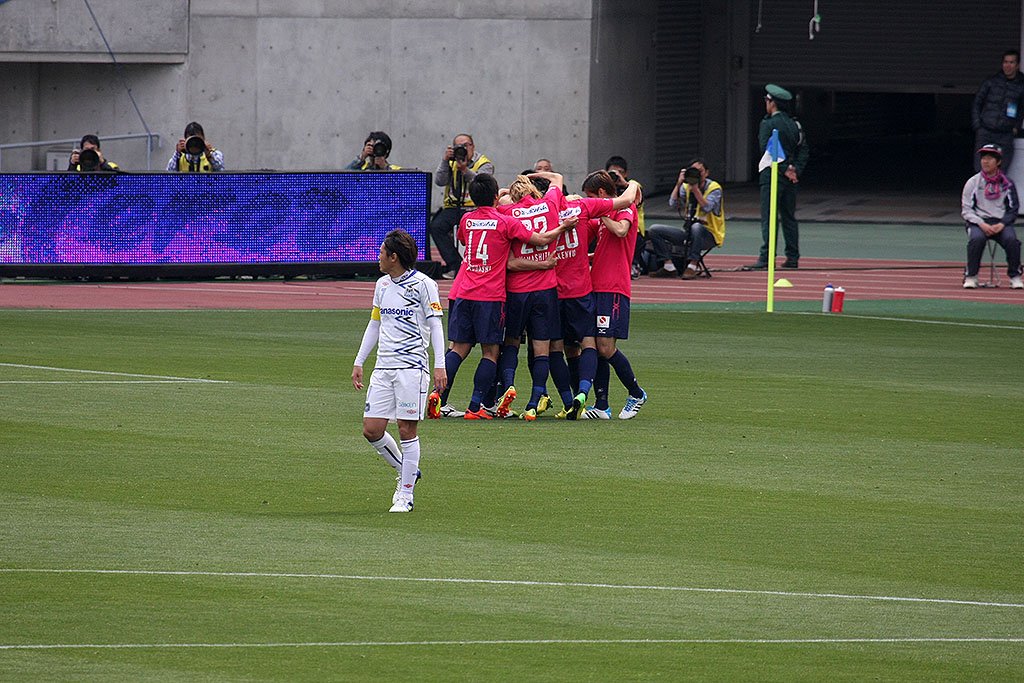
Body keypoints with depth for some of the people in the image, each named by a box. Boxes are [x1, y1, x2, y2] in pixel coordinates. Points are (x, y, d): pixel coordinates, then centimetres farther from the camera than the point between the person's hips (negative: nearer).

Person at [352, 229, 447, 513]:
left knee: (407, 431, -5)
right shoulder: (382, 285, 16)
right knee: (371, 429, -1)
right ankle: (405, 471, 21)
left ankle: (405, 495, 1)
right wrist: (358, 363, 22)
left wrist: (439, 365, -13)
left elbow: (435, 325, -5)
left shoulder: (423, 284, -4)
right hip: (383, 367, 6)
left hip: (412, 366, -6)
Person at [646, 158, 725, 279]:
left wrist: (695, 188, -23)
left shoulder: (714, 188, -7)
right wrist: (679, 184, -14)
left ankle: (692, 267, -35)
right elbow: (673, 204, -8)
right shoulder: (686, 187, 7)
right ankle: (669, 267, -15)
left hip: (710, 235, -6)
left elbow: (706, 207, -24)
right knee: (654, 230, -6)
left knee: (696, 227, -41)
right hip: (688, 233, 6)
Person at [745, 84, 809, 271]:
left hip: (772, 176, -7)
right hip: (791, 178, 7)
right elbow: (803, 149, 11)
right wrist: (795, 170, 2)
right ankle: (793, 258, 12)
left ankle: (766, 258, -13)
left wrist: (784, 169, -13)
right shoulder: (794, 125, 12)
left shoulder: (768, 124, -8)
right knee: (789, 217, 12)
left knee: (768, 218, -8)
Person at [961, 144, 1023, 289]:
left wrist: (1001, 224, -11)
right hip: (978, 221, -1)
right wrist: (981, 224, -15)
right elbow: (966, 210, 1)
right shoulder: (972, 183, 6)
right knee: (977, 238, -34)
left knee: (1011, 239, -30)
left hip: (1001, 222, 1)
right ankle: (971, 276, -21)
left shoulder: (1007, 183, 8)